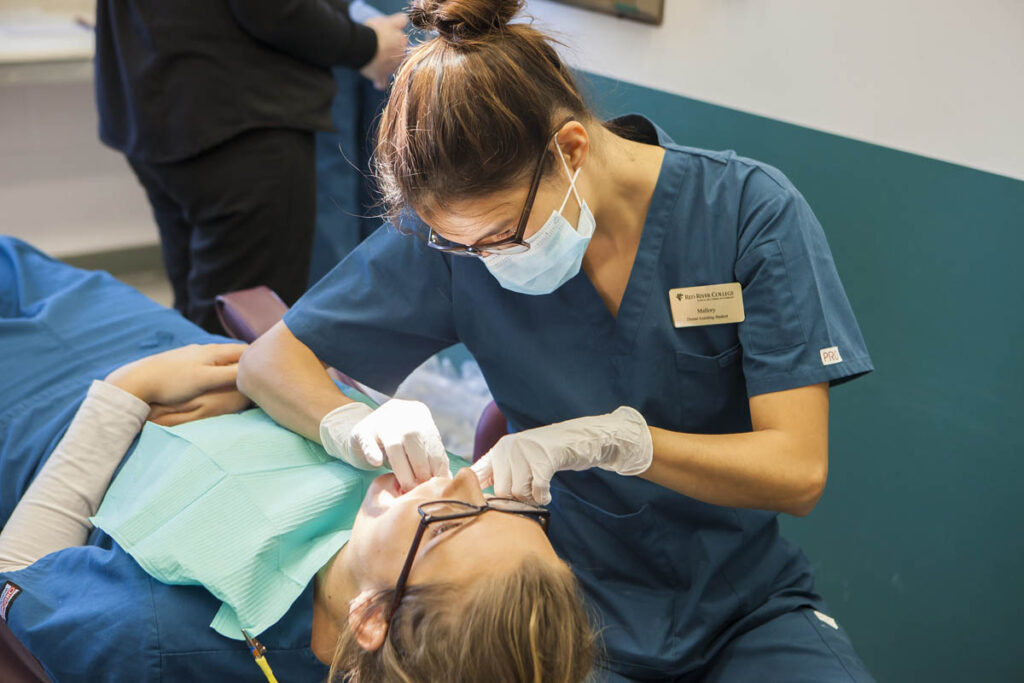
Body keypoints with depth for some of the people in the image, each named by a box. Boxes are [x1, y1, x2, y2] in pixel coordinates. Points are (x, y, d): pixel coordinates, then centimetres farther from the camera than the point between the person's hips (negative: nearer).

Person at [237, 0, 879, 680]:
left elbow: (798, 471, -16)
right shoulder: (455, 230, -10)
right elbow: (270, 361, -2)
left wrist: (606, 436, -30)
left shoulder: (751, 210, -14)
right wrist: (356, 426, -25)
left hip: (747, 604, 2)